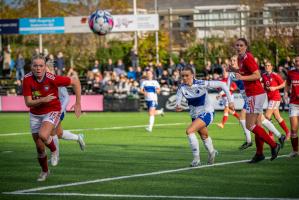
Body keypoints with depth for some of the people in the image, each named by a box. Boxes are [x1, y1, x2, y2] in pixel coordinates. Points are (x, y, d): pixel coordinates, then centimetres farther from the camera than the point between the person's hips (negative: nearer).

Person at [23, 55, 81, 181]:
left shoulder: (52, 79, -24)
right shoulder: (27, 79, -17)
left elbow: (75, 82, -13)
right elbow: (28, 103, -15)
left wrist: (78, 104, -12)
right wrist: (42, 100, -32)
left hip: (52, 112, -3)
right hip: (35, 114, 3)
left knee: (43, 135, -31)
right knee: (39, 147, 9)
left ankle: (54, 151, 2)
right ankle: (44, 171, 34)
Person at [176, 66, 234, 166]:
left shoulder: (201, 84, -23)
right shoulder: (182, 88, -12)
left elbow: (222, 85, -19)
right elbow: (178, 99, -19)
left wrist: (230, 101, -19)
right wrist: (177, 107, -44)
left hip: (206, 113, -6)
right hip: (195, 115, 6)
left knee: (189, 131, -25)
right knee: (204, 136, 25)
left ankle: (196, 158, -15)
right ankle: (212, 152, 55)